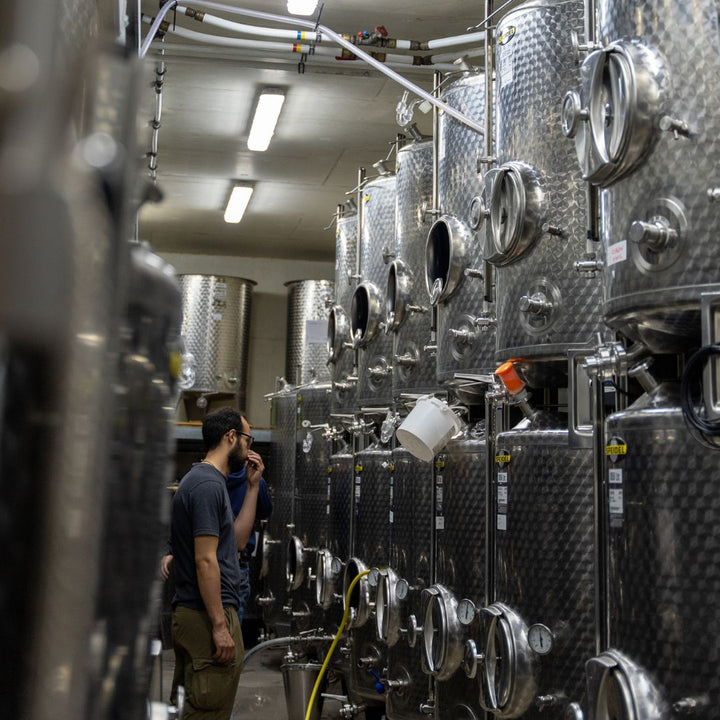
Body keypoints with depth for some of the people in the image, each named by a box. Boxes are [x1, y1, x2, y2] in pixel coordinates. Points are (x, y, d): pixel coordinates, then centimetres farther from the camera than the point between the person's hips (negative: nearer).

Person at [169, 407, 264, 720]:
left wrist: (253, 485, 16)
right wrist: (220, 627, -20)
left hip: (192, 614, 11)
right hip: (208, 616, -11)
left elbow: (237, 539, 19)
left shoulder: (207, 480, 16)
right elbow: (205, 561, -20)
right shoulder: (208, 485, -15)